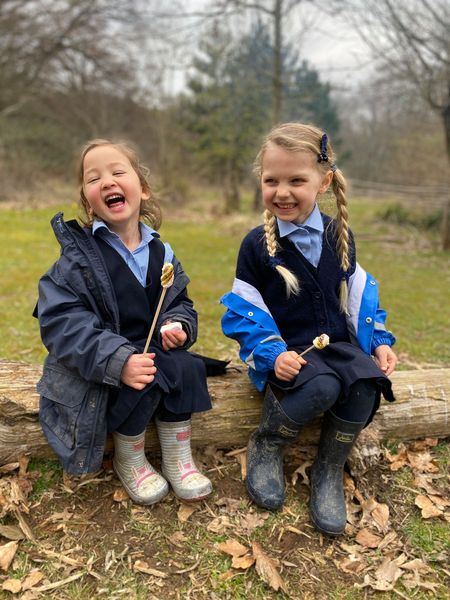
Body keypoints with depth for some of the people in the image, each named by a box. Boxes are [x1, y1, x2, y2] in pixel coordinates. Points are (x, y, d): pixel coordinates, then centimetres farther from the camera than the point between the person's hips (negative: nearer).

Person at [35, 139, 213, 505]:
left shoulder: (161, 252, 1)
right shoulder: (79, 255, -13)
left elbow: (181, 304, 10)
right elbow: (61, 323, -21)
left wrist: (177, 326, -15)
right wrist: (118, 361, -33)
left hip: (150, 352, 4)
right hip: (94, 368, -4)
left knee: (187, 368, -21)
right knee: (144, 382, -29)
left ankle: (178, 458, 2)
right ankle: (129, 461, 2)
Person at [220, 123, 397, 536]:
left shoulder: (339, 236, 4)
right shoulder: (257, 245, -7)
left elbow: (357, 294, 13)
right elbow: (245, 312, -6)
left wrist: (378, 341, 4)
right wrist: (273, 354, -20)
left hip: (338, 344, 4)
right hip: (286, 351, -4)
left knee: (366, 386, -25)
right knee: (322, 387, -32)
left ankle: (329, 471, 0)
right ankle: (266, 447, -3)